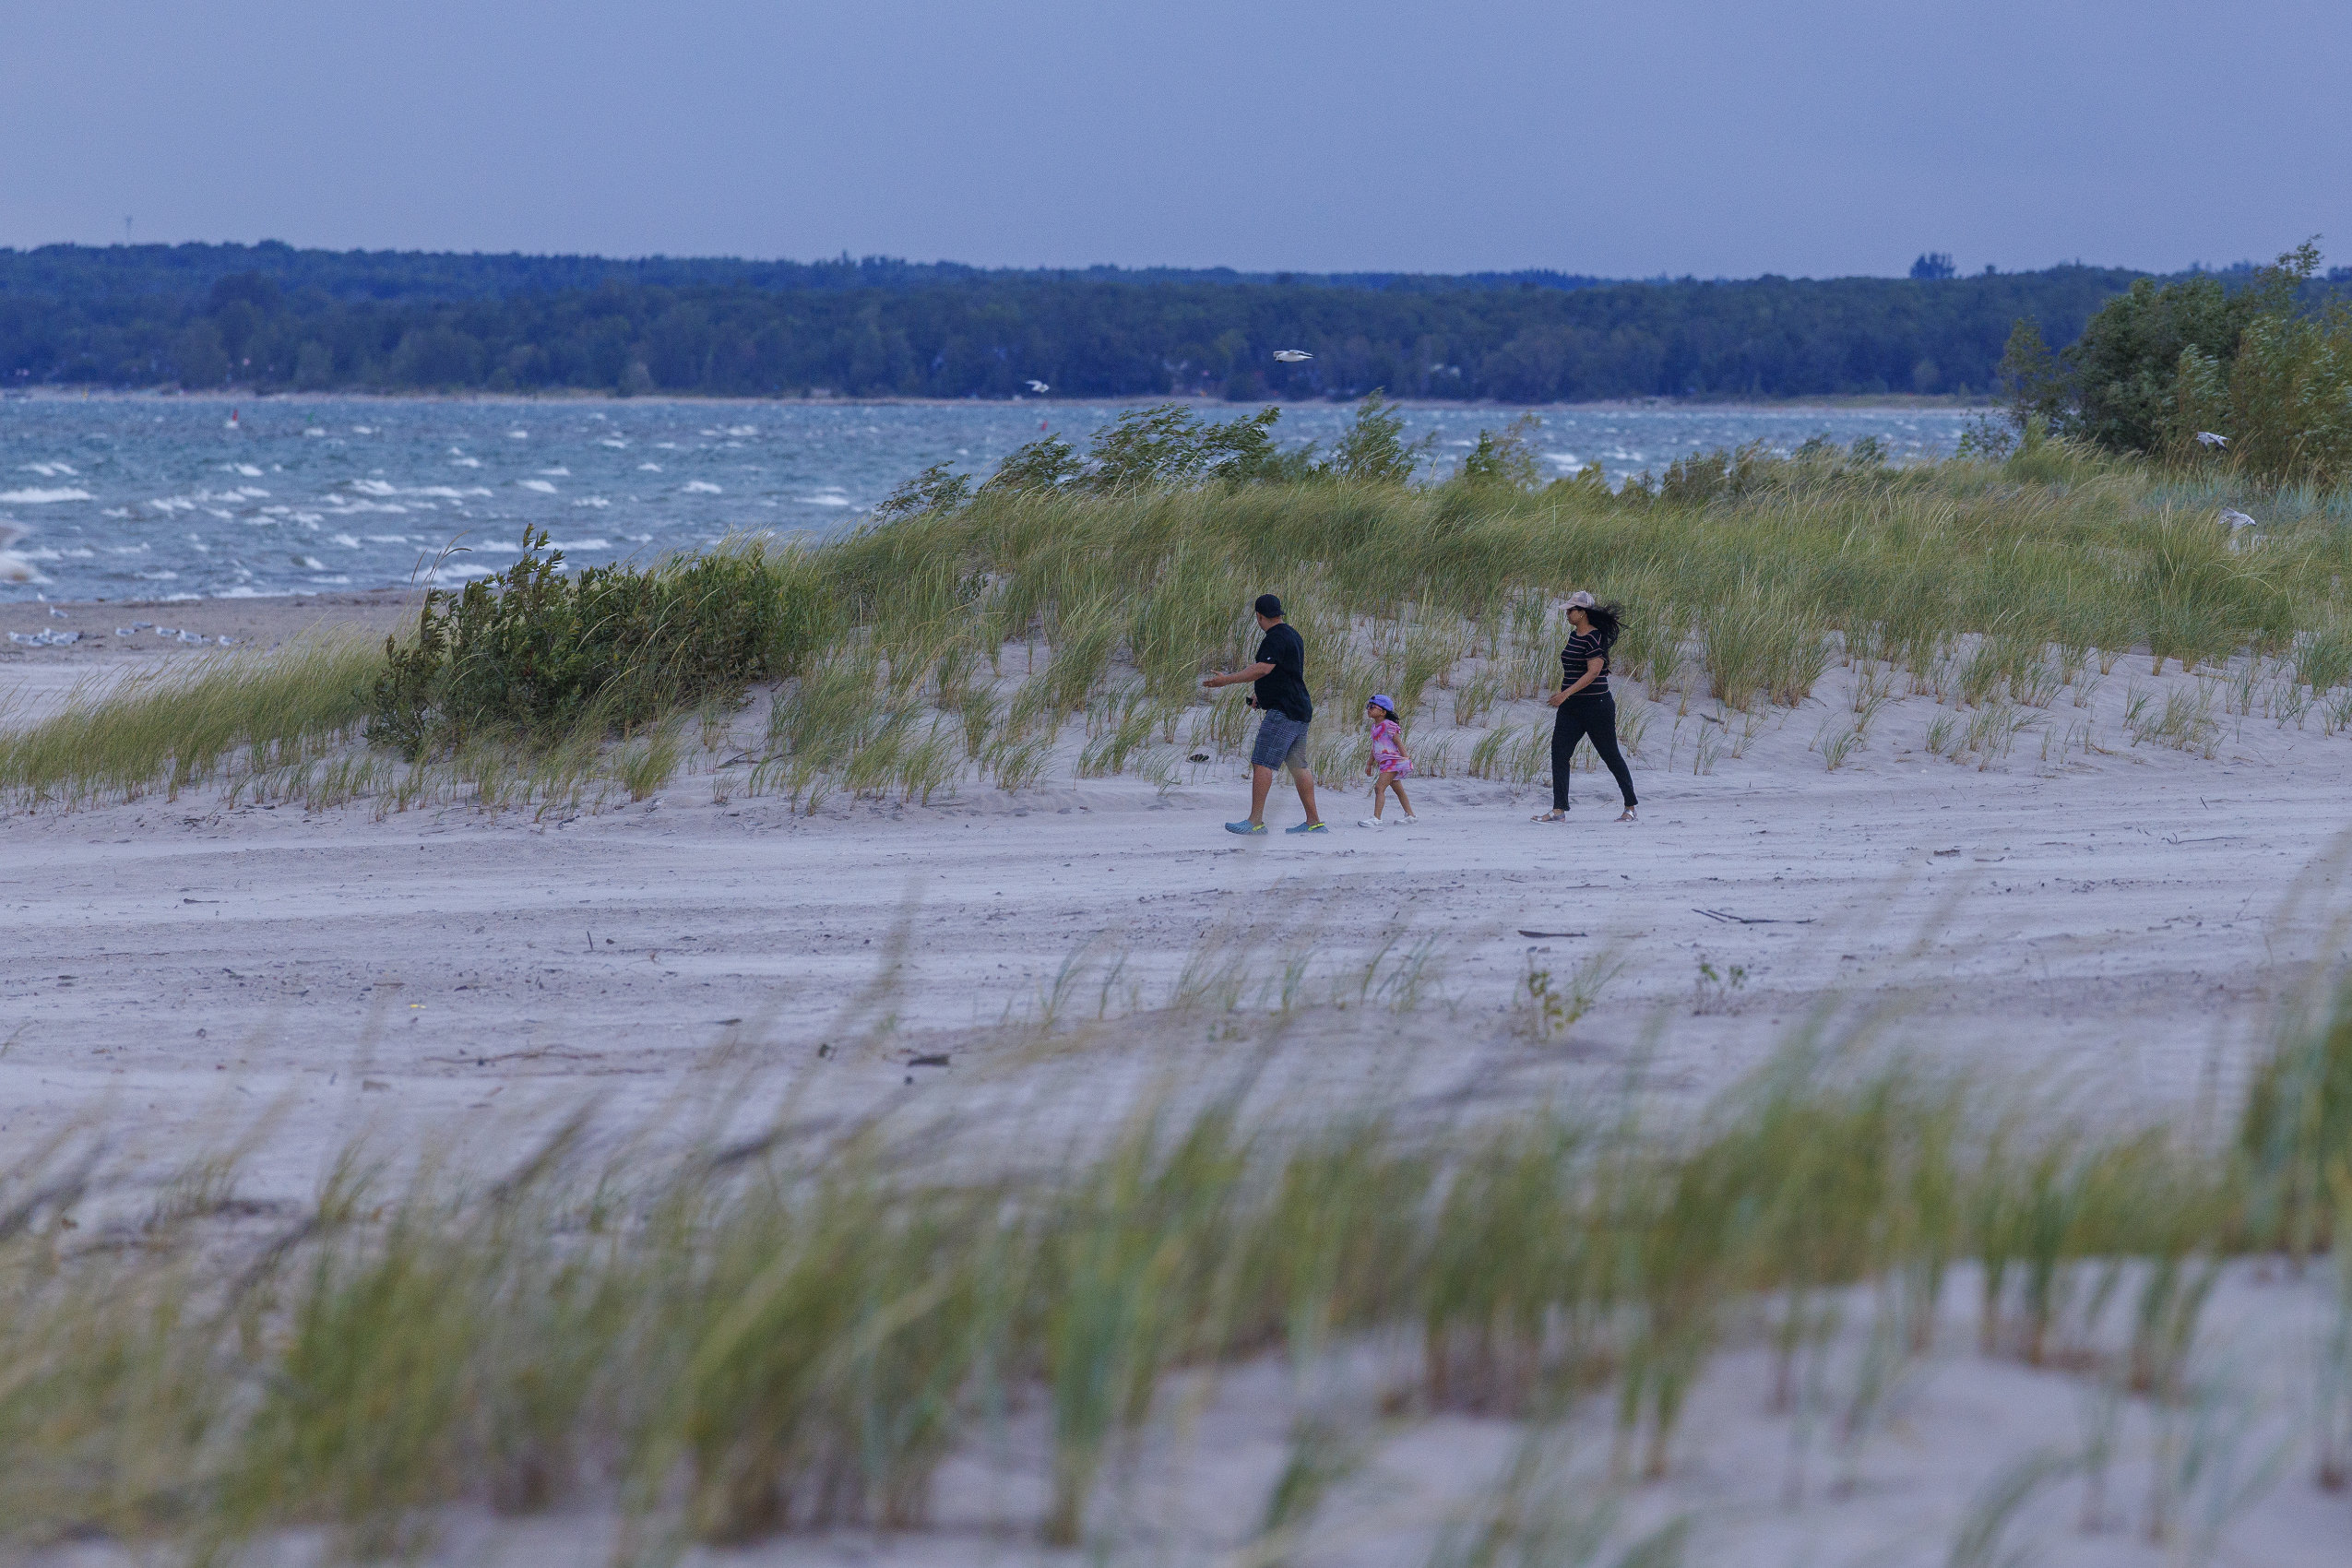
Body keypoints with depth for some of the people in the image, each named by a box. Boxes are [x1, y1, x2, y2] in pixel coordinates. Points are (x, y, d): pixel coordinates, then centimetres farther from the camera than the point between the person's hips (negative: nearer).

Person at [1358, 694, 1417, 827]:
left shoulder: (1388, 725, -14)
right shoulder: (1375, 726, 13)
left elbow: (1399, 744, -13)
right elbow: (1374, 747, 22)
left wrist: (1406, 759, -14)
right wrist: (1369, 763, 22)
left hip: (1392, 760, -10)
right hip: (1385, 763, 10)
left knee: (1379, 787, -19)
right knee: (1399, 790, 18)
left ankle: (1376, 818, -24)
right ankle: (1410, 816, 29)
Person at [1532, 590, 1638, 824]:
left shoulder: (1594, 638, -16)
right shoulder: (1574, 635, 12)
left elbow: (1594, 671, -23)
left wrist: (1566, 693, -26)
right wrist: (1562, 694, 22)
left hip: (1596, 706, -9)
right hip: (1572, 708, 9)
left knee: (1611, 755, 3)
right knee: (1559, 752, -5)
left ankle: (1630, 807, 17)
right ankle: (1559, 810, -8)